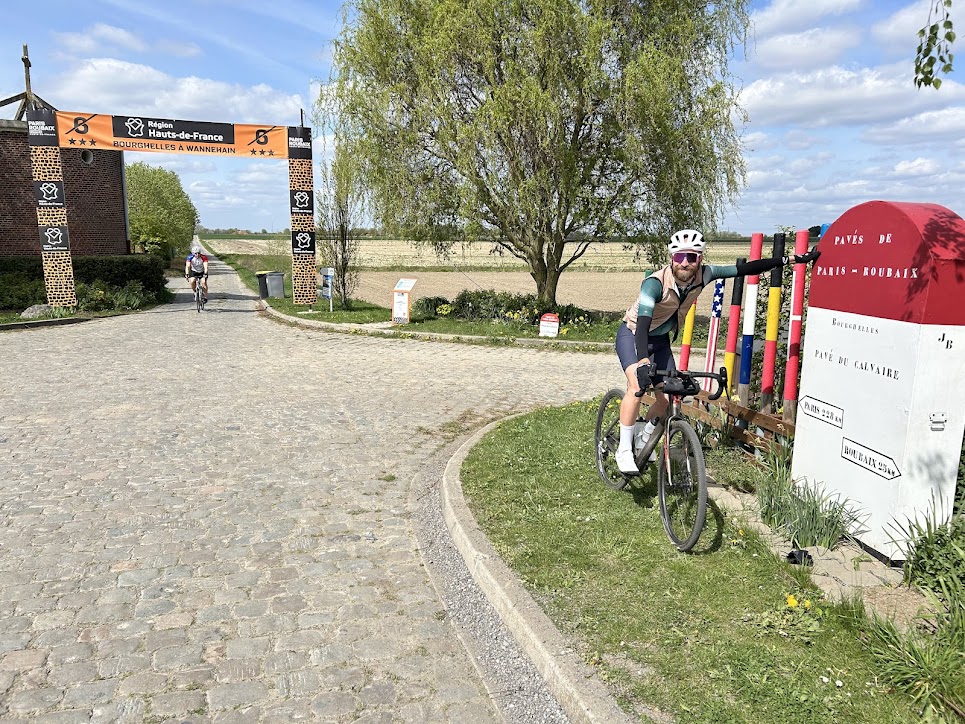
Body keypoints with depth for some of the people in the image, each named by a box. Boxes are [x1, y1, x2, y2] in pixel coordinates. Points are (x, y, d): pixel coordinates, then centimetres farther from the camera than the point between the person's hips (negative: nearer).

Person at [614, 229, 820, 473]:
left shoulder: (703, 275, -17)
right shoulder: (655, 283, -32)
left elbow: (744, 269, -12)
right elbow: (643, 323, -42)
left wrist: (793, 259, -14)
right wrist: (644, 362, -57)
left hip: (660, 340, 6)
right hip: (633, 334, -5)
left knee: (668, 398, -3)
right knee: (637, 384, -29)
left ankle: (644, 441, 24)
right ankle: (624, 450, -17)